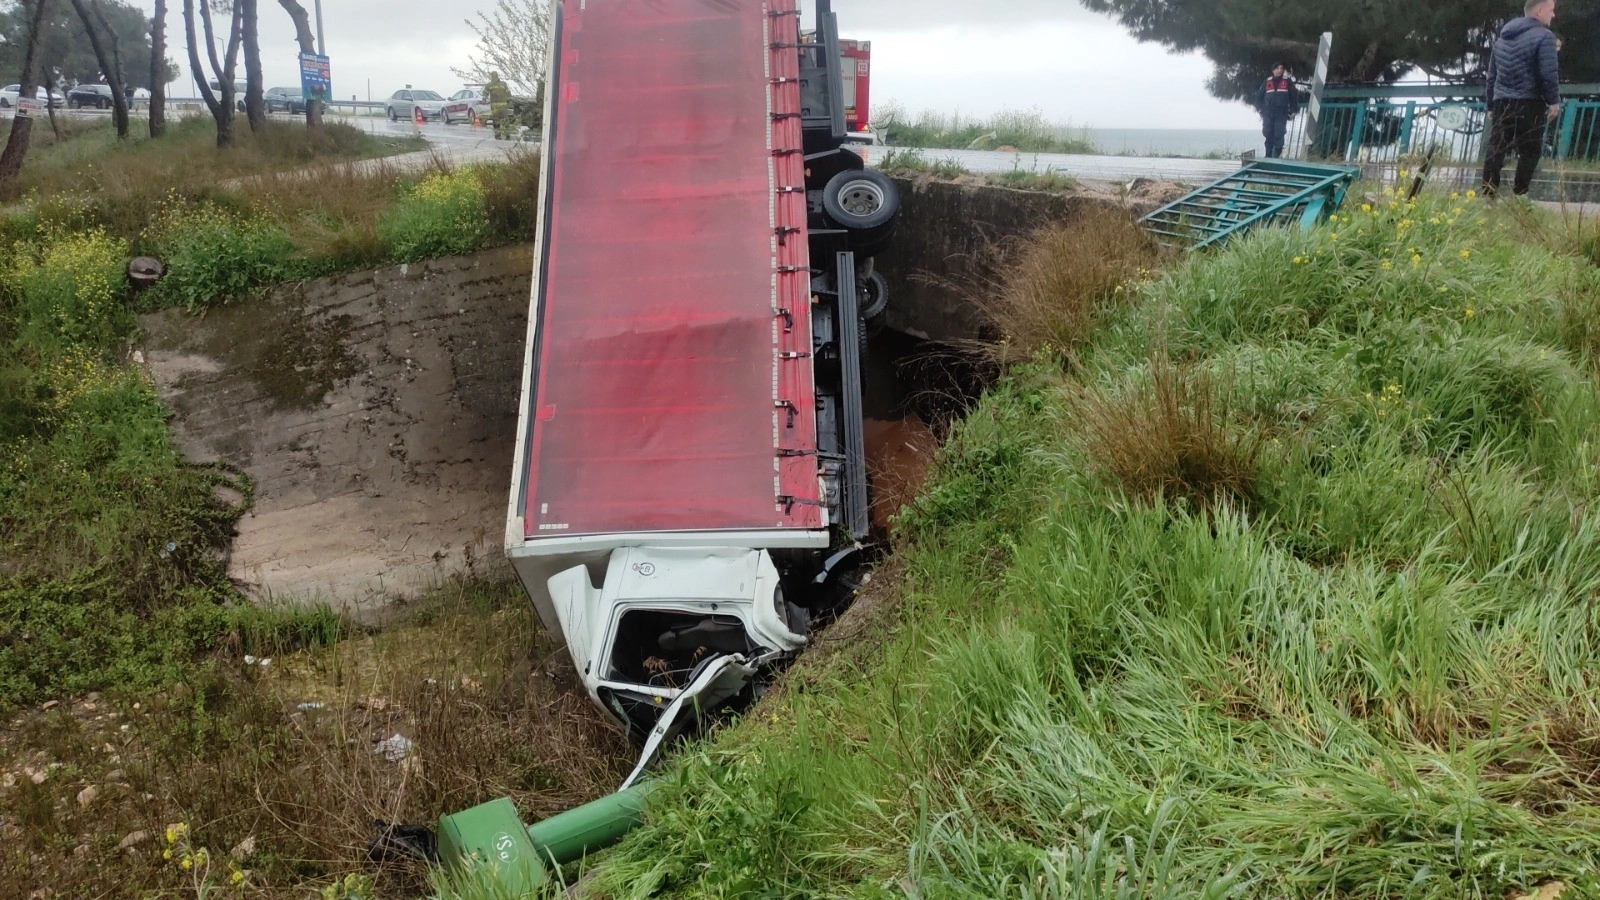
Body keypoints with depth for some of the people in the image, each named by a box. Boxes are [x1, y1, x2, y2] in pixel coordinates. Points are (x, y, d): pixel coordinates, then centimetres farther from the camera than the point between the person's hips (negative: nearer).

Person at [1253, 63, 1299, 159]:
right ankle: (1268, 157, 8)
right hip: (1268, 114, 2)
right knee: (1269, 136, 1)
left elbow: (1294, 96, 7)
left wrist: (1293, 111, 1)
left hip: (1282, 114, -2)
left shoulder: (1288, 82, 6)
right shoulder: (1267, 82, 10)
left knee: (1279, 136, -10)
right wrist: (1261, 110, 9)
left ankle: (1276, 157, -9)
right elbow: (1259, 96, 17)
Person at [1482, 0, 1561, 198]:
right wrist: (1553, 101, -3)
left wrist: (1491, 105, 26)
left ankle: (1488, 195, 1)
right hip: (1529, 104, -6)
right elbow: (1549, 73, -12)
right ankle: (1519, 196, -5)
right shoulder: (1543, 36, -5)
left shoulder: (1502, 38, 18)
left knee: (1495, 151, 4)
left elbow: (1492, 75, 21)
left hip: (1501, 103, 6)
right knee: (1529, 152, -1)